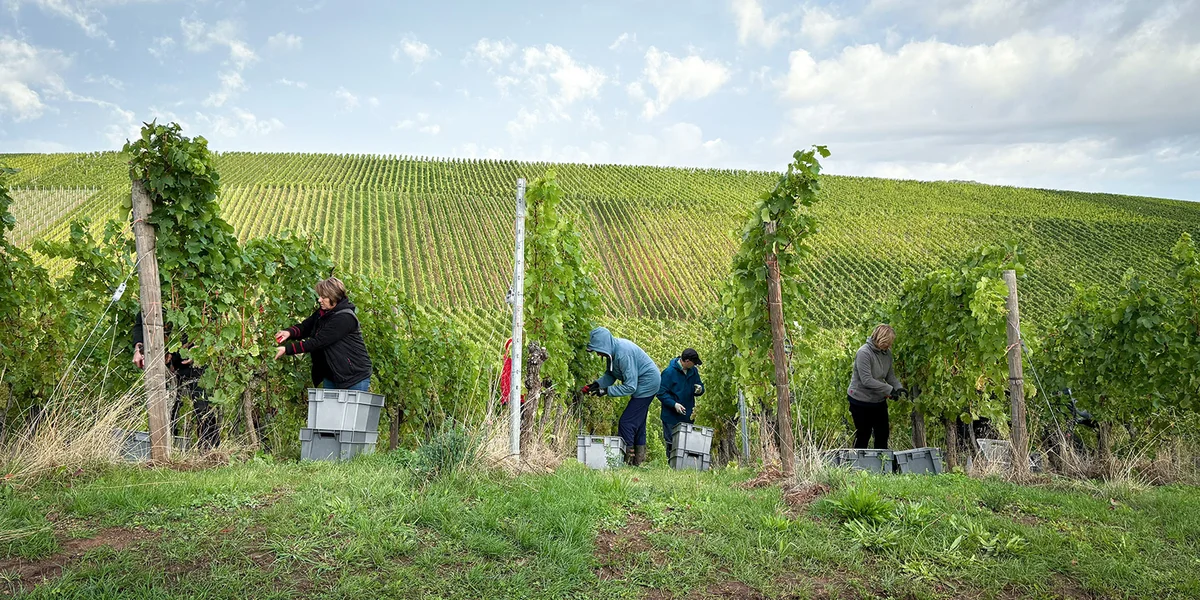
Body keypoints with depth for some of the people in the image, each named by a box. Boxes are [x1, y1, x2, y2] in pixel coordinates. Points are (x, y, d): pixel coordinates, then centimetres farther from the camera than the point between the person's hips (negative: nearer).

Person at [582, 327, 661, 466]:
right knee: (638, 422, 17)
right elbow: (610, 374, 5)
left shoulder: (623, 354, -32)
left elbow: (630, 387, -29)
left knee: (626, 422, -10)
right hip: (645, 383, 10)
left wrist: (606, 390, -26)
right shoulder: (613, 350, -4)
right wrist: (597, 384, -11)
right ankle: (638, 458, 26)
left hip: (647, 384, -10)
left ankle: (626, 458, -4)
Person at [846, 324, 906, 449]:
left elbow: (890, 375, 8)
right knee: (863, 435, 6)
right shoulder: (864, 353, -23)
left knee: (883, 434, 13)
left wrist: (899, 387, -12)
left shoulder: (886, 352, 0)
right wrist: (890, 389, -26)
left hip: (879, 400, 7)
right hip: (861, 400, -7)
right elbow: (867, 380, -27)